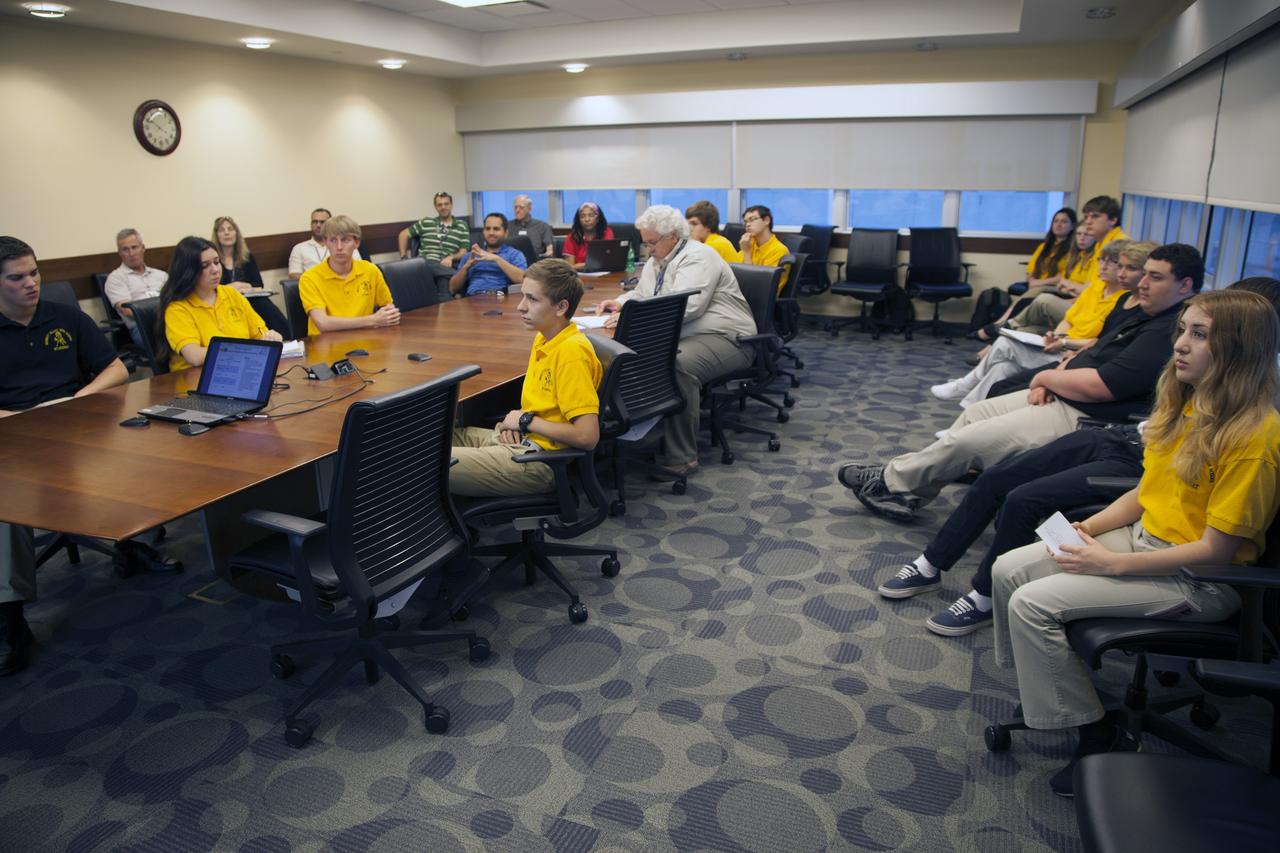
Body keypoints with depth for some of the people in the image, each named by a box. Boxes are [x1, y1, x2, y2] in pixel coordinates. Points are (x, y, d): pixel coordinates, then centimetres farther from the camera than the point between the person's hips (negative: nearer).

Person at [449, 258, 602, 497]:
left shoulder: (572, 351, -21)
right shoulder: (544, 338, 7)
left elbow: (587, 437, -26)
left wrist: (526, 421, -14)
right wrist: (515, 421, 2)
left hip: (541, 458, -9)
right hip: (522, 439, 9)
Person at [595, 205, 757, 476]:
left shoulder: (698, 258, -13)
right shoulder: (656, 261, 16)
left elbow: (684, 306, -27)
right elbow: (641, 294, 28)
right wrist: (620, 303, 5)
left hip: (723, 338, -9)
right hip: (679, 336, 9)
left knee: (678, 365, -37)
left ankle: (681, 457, -29)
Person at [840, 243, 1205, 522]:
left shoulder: (1171, 333, -20)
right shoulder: (1147, 317, 14)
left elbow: (1097, 386, -26)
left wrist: (1046, 376, -8)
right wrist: (1049, 381, -1)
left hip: (1085, 419, -11)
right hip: (1060, 398, 11)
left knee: (966, 440, -12)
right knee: (974, 414, 8)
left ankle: (891, 481, 7)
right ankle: (902, 491, 12)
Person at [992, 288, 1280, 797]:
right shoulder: (1184, 405, 5)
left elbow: (1216, 549, -21)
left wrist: (1113, 564, -20)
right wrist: (1086, 528, -3)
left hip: (1199, 580, -8)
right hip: (1144, 538, 8)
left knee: (1032, 603, -19)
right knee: (1008, 570, -2)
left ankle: (1100, 738, -1)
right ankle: (1041, 682, 17)